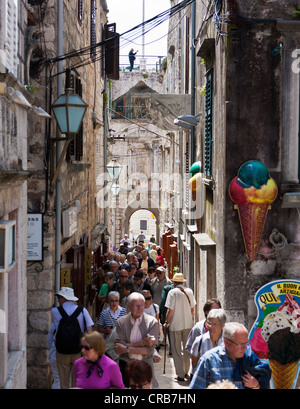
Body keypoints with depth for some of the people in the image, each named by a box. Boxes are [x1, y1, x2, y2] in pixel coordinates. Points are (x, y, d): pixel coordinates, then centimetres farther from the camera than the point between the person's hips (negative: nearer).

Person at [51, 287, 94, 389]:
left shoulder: (55, 311, -5)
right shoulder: (82, 310, -3)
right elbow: (89, 331, -7)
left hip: (62, 351, -1)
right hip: (78, 351, 1)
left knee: (64, 384, 8)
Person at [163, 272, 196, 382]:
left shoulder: (172, 292, -12)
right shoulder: (189, 291, 1)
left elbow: (170, 311, -13)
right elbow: (192, 309, 8)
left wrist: (166, 322, 0)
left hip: (176, 325, -4)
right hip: (188, 324, 4)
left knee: (176, 350, 5)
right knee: (186, 349, 17)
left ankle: (180, 374, 5)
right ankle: (186, 372, 26)